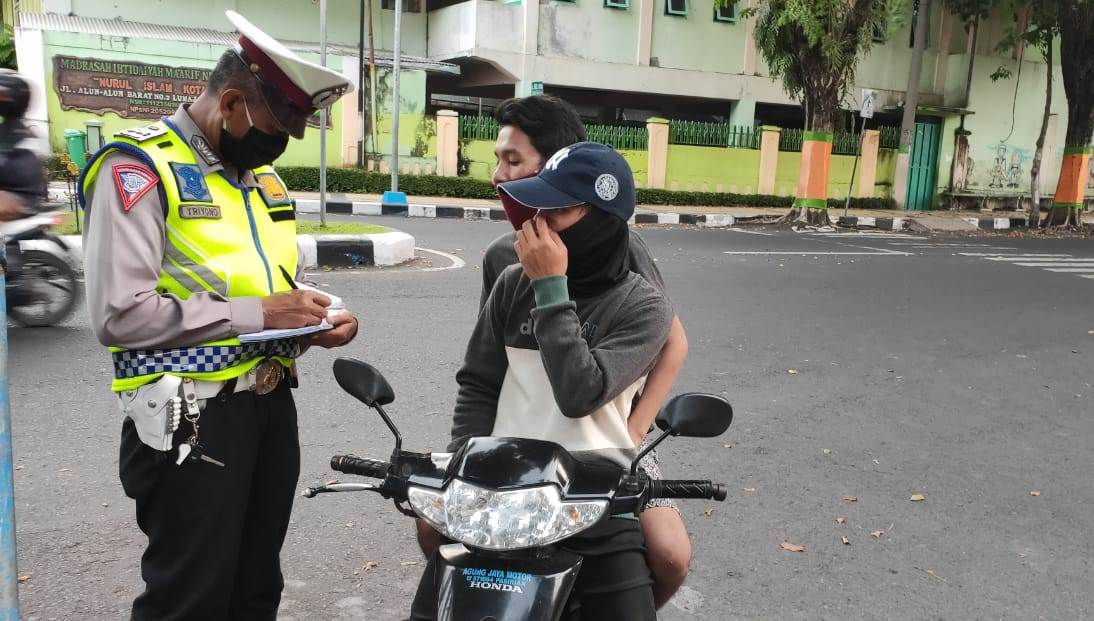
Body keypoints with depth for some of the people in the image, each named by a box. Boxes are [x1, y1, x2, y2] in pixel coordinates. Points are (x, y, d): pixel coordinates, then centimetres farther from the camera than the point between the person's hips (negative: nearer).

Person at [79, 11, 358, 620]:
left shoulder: (261, 173, 13)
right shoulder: (138, 167, -12)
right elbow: (122, 314, -22)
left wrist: (313, 319, 1)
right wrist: (256, 314, -20)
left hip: (272, 405, 8)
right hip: (192, 420, -7)